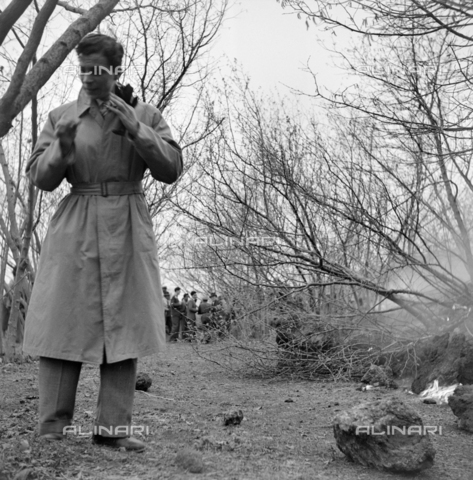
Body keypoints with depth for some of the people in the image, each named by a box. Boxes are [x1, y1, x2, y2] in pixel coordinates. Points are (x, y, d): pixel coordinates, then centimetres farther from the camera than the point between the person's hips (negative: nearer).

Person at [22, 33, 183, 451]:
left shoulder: (145, 115, 10)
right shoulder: (60, 117, 10)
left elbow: (172, 169, 0)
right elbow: (39, 178, 6)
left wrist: (135, 128, -10)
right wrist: (62, 148, -14)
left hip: (128, 231, 0)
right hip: (74, 229, 0)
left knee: (123, 326, -2)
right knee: (64, 322, -5)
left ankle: (114, 427, 5)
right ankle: (52, 429, 2)